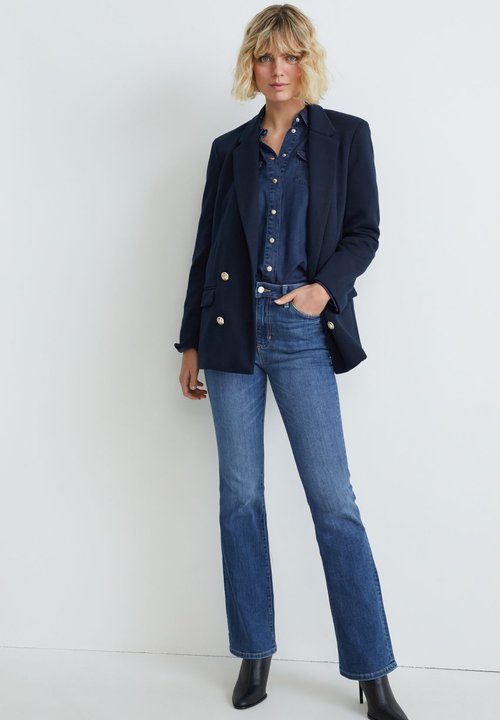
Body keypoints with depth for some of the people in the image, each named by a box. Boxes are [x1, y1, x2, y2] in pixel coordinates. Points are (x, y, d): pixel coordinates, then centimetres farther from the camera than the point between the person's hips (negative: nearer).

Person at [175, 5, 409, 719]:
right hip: (232, 331, 3)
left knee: (334, 503, -5)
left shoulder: (346, 135, 8)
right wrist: (191, 343, 12)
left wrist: (324, 286, -15)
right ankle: (255, 654, 20)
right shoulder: (230, 149, 13)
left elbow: (364, 232, 4)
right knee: (240, 496, 6)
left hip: (303, 335, -2)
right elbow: (206, 248, 13)